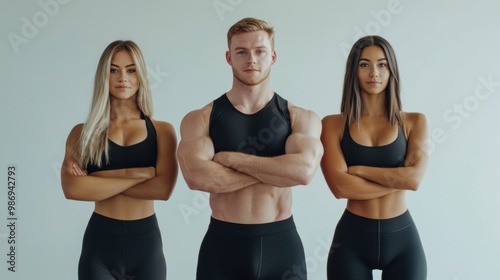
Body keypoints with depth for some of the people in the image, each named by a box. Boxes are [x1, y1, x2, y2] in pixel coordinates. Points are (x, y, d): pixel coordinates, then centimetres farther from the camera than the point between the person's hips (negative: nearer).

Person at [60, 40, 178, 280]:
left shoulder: (162, 131, 0)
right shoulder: (83, 133, 1)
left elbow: (163, 188, -15)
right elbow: (72, 188, -15)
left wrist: (95, 179, -13)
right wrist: (134, 173, -18)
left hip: (146, 243, 1)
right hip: (100, 244, 0)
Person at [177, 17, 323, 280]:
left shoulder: (302, 119, 0)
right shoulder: (198, 119, -1)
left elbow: (304, 169, -19)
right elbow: (197, 176, -19)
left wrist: (230, 158, -15)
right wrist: (278, 168, -14)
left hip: (282, 243, 1)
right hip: (222, 244, 0)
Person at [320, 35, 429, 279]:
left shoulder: (414, 122, 2)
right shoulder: (333, 124, -3)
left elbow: (414, 178, -12)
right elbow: (340, 186, -14)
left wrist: (356, 169, -10)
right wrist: (398, 180, -12)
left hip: (402, 239, 1)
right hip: (351, 239, -1)